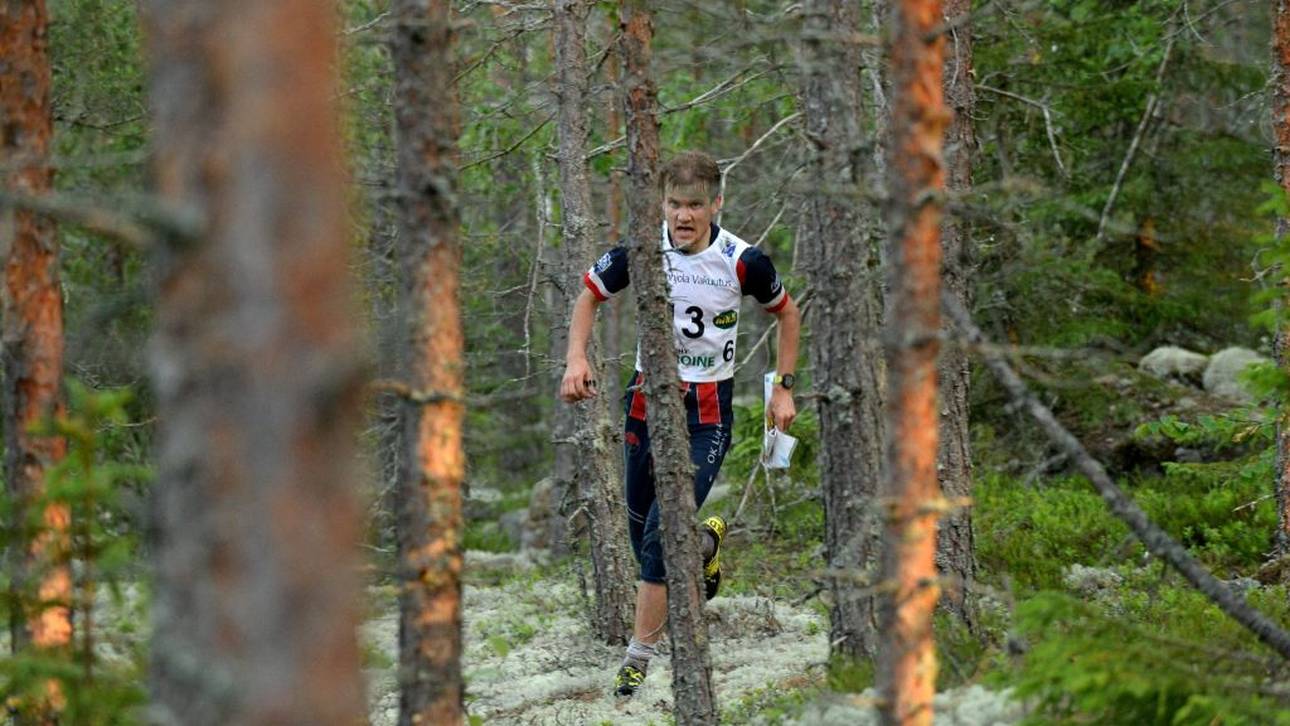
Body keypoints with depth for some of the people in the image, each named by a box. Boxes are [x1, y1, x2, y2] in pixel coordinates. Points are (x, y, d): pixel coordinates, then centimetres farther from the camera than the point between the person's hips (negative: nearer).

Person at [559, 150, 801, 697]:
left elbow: (787, 313, 5)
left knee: (663, 534, -15)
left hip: (708, 410, -3)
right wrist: (576, 358, -9)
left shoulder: (742, 261, -13)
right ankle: (705, 539, 47)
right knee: (641, 527, 12)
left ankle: (638, 658, -5)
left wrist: (784, 388, 4)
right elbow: (589, 296, 7)